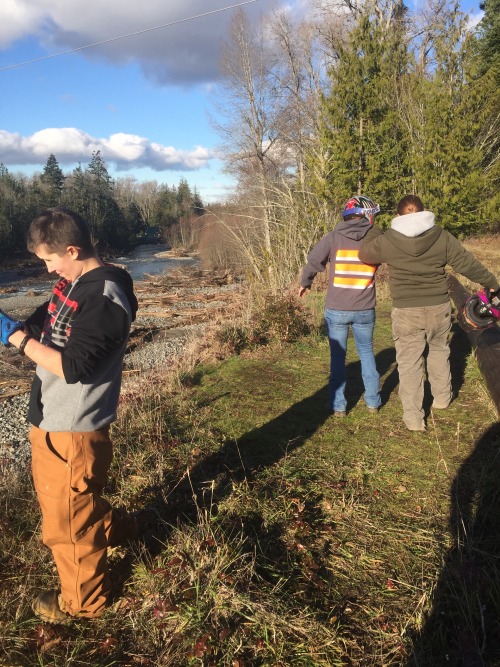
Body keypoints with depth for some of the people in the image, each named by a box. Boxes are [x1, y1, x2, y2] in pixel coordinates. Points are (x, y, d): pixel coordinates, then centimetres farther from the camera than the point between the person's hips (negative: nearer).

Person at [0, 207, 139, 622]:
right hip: (51, 419, 10)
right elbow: (44, 328, 14)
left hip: (72, 431, -9)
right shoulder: (72, 284, 6)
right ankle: (118, 529, 52)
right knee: (58, 499, 29)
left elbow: (73, 367, -29)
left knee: (66, 520, 10)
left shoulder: (104, 298, -25)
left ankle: (83, 601, 34)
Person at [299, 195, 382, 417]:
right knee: (366, 353, 19)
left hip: (336, 310, -1)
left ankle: (338, 405, 16)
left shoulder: (334, 237, -6)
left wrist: (305, 283, 16)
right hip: (365, 310, 1)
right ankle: (373, 401, 25)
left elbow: (313, 261, 0)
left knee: (338, 357, 11)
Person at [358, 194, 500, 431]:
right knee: (439, 351, 25)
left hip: (406, 312, -2)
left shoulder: (387, 240, -8)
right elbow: (468, 264, 3)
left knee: (409, 362, 6)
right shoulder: (442, 237, -3)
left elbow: (364, 254, 9)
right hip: (439, 308, 2)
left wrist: (373, 231, 24)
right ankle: (442, 398, 39)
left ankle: (413, 417, 8)